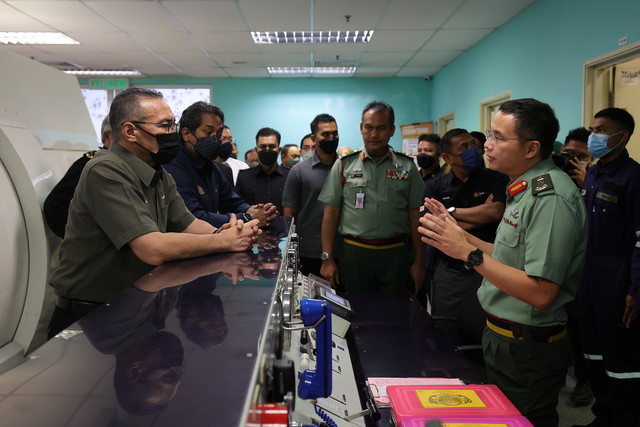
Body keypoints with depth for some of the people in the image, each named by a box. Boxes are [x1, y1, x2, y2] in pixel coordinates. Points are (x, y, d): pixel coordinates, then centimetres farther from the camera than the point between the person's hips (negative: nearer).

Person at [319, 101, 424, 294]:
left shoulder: (407, 167, 5)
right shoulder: (344, 165, 3)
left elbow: (415, 216, 6)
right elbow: (331, 214, 2)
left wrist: (419, 262, 3)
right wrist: (327, 259, -2)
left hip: (396, 255, 1)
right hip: (354, 254, 0)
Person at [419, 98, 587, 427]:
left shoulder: (551, 198, -24)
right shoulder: (525, 188, 7)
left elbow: (540, 294, -28)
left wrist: (468, 252, -29)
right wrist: (458, 233, 7)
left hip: (527, 350, -10)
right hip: (504, 337, 10)